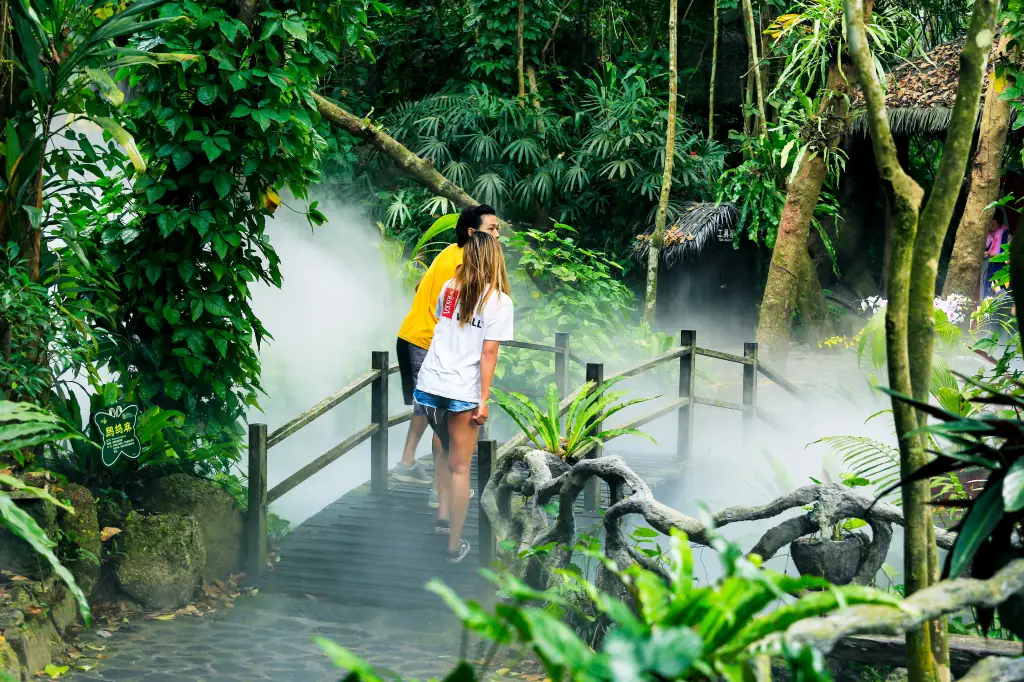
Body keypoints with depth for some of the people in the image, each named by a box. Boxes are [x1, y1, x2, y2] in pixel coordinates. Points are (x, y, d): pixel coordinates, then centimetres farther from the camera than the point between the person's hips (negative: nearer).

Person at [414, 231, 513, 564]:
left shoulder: (449, 288, 6)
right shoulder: (500, 302, -7)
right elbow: (489, 353, -12)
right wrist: (484, 399, -9)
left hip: (430, 384, 4)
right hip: (462, 392, -4)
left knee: (446, 450, 28)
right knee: (460, 467, 6)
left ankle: (443, 515, 24)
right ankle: (455, 545, 10)